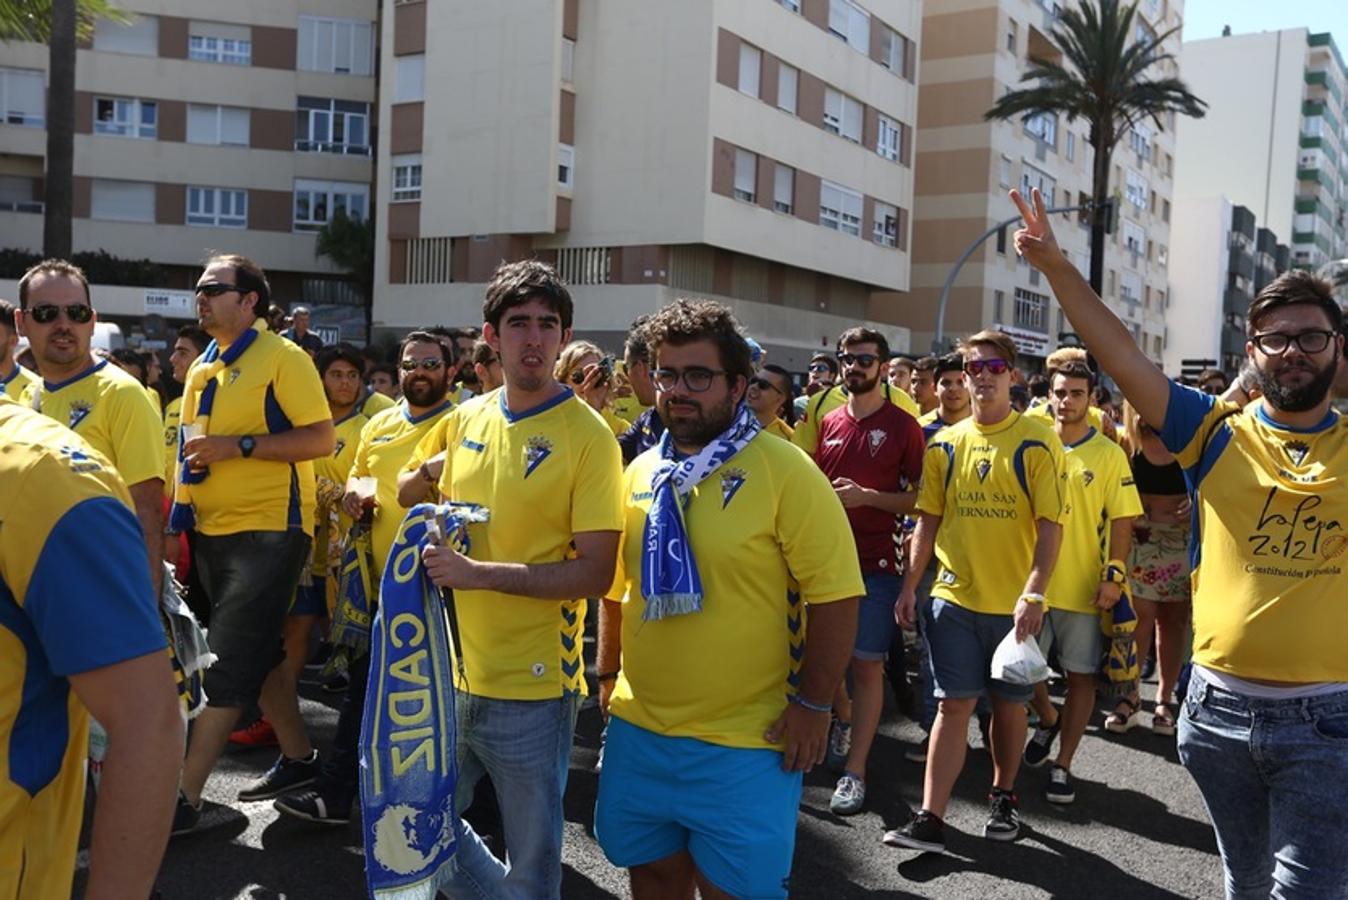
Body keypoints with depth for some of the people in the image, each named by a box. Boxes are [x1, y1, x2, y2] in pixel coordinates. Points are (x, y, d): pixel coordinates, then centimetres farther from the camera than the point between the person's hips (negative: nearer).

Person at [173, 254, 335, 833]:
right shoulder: (203, 368, 14)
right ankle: (298, 757, 31)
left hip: (268, 531, -8)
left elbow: (322, 439, -16)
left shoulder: (281, 358, -10)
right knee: (259, 654, 16)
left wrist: (238, 446, -22)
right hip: (214, 531, 9)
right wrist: (179, 518, 12)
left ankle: (185, 796, 1)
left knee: (230, 666, -6)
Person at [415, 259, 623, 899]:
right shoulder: (465, 420, 5)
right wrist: (436, 548, 1)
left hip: (533, 686, -6)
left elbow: (595, 573, -16)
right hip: (453, 671, 6)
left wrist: (480, 573, -23)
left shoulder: (587, 435, -12)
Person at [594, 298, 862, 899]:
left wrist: (812, 704, -14)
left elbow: (834, 594, -13)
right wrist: (608, 674, 16)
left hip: (744, 743, -5)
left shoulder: (785, 471, -12)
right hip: (639, 729, 6)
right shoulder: (641, 471, 6)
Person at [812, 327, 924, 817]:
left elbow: (921, 498, -6)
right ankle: (843, 720, 42)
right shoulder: (829, 423, 9)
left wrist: (866, 497, -17)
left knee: (866, 664, 0)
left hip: (873, 564, -5)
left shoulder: (902, 426, -4)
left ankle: (855, 770, 7)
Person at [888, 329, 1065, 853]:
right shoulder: (945, 444, 6)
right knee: (953, 705, 1)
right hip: (954, 597, 2)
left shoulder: (1037, 442, -5)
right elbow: (928, 520, 10)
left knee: (1008, 704, 12)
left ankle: (1003, 798, 33)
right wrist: (910, 586, 6)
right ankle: (930, 819, 2)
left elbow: (1051, 525, -9)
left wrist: (1034, 594, -17)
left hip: (1015, 602, -2)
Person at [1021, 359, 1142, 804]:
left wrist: (1114, 574, -14)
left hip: (1084, 587, -2)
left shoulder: (1108, 454, -3)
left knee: (1080, 676, 5)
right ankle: (1049, 719, 38)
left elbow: (1122, 520, -4)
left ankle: (1063, 764, 19)